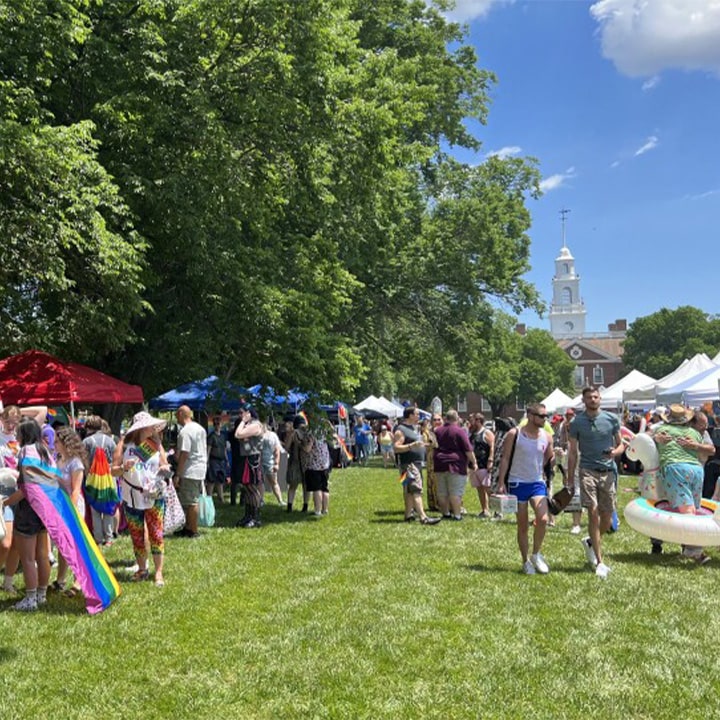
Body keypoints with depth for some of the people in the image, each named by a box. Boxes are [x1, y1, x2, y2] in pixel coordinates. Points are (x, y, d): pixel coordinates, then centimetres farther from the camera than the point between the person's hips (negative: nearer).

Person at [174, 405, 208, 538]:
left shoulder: (185, 431, -16)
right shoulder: (200, 428, 13)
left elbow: (184, 454, -20)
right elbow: (204, 450, 18)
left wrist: (177, 475, -17)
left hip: (189, 471, -9)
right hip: (201, 469, 9)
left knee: (190, 502, -2)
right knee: (193, 500, 15)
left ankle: (193, 531, 3)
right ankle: (188, 527, 23)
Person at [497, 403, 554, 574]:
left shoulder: (546, 437, 3)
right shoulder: (514, 434, -8)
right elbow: (505, 458, -5)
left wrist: (555, 457, -2)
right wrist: (501, 483, -8)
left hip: (537, 483, 3)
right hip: (517, 483, -2)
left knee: (543, 519, -18)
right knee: (522, 526, 4)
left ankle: (536, 554, 4)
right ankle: (526, 561, 20)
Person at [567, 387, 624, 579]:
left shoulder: (611, 419, 8)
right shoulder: (577, 422, 3)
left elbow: (621, 445, 14)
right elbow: (572, 453, 6)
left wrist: (615, 452, -11)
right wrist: (570, 481, 5)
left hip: (609, 471, 2)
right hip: (588, 471, -2)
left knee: (607, 518, 5)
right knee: (593, 513, -12)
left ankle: (590, 542, 36)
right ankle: (599, 562, -7)